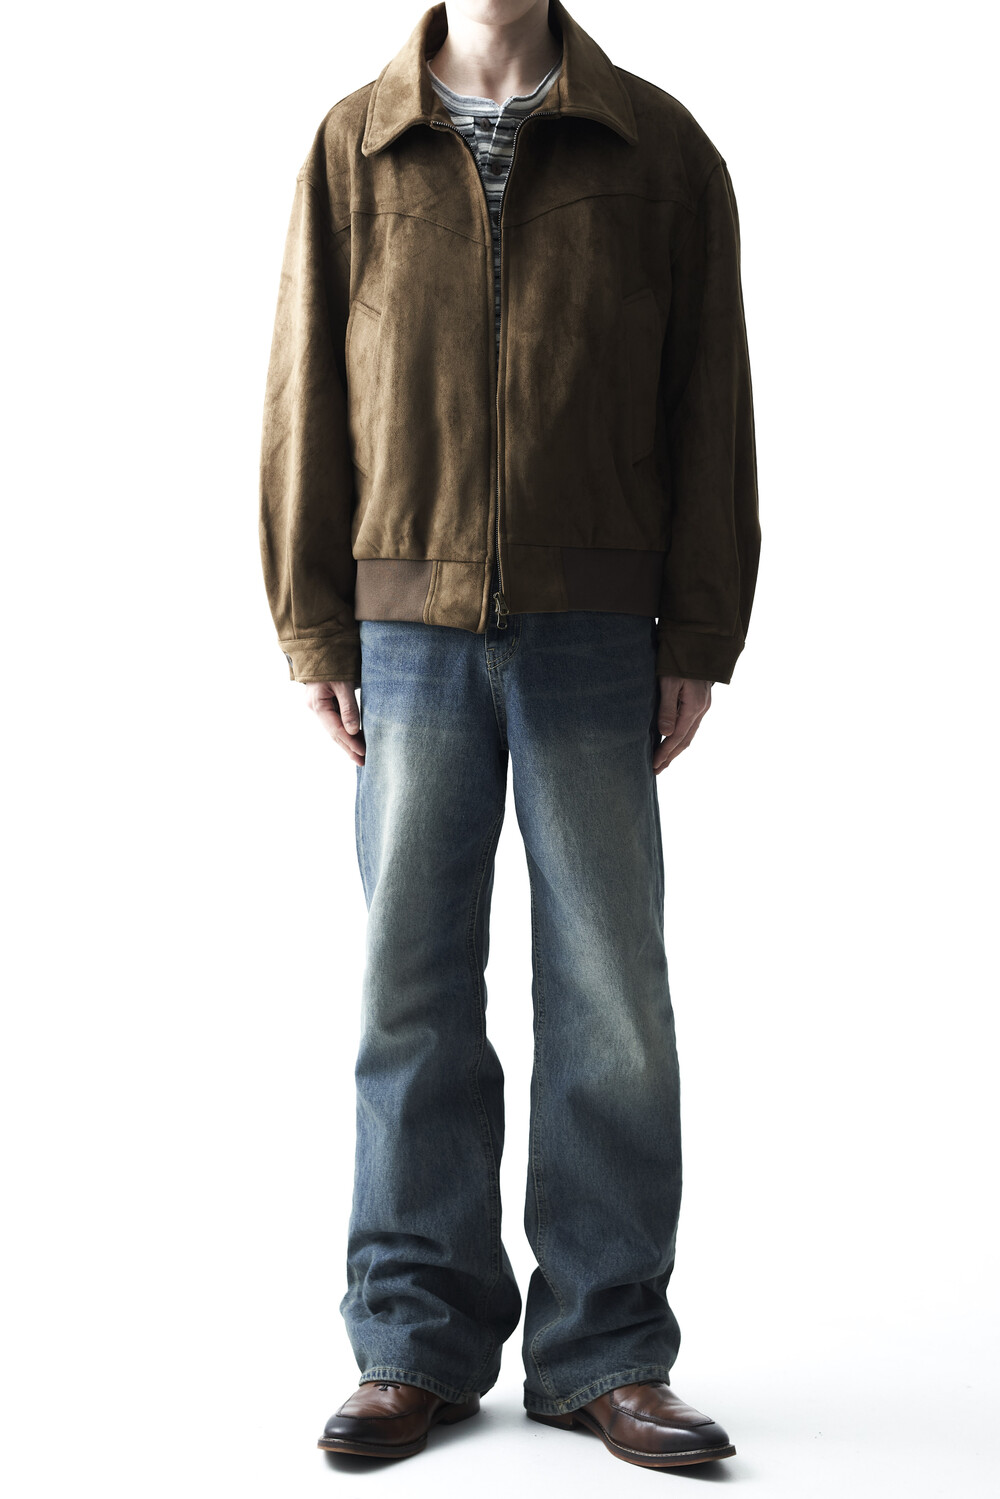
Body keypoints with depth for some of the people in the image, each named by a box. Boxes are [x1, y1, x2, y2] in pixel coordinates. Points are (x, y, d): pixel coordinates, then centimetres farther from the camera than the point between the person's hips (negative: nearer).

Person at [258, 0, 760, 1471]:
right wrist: (315, 630, 2)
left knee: (610, 996, 2)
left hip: (596, 635, 0)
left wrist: (697, 639, -2)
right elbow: (305, 398, 8)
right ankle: (419, 1341, 16)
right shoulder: (353, 148, 8)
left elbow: (708, 404, 4)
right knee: (412, 991, 4)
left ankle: (606, 1350, 14)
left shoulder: (660, 148, 6)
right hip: (410, 634, 1)